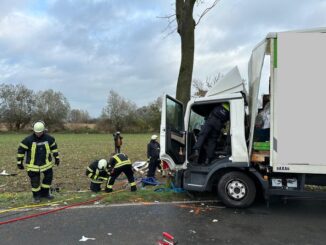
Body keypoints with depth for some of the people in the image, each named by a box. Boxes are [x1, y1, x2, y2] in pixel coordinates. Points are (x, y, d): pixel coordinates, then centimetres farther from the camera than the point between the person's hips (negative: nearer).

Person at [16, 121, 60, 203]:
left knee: (49, 177, 9)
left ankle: (45, 193, 29)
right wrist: (19, 162, -3)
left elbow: (54, 147, 10)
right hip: (33, 165, -3)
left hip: (46, 163, 3)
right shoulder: (28, 140, -15)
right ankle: (36, 196, 24)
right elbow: (21, 150, -6)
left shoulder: (49, 138, -6)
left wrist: (56, 158, 12)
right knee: (35, 181, 2)